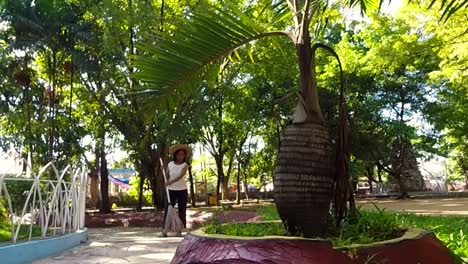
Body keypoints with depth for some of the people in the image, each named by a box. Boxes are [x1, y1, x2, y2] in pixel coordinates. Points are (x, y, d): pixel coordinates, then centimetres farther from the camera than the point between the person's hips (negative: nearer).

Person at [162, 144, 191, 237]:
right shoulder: (170, 164, 0)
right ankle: (164, 230, 1)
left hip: (182, 190, -1)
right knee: (167, 210, -4)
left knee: (182, 211, 1)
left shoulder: (185, 165, -8)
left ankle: (180, 230, 7)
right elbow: (167, 176, 14)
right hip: (171, 190, 1)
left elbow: (180, 175, -25)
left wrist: (171, 181, -38)